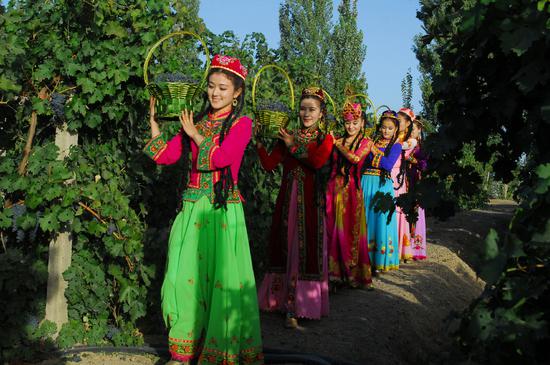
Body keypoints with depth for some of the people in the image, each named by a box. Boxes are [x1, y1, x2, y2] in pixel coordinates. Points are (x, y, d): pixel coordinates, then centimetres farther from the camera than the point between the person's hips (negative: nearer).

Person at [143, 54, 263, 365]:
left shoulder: (241, 124, 0)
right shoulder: (196, 122, 14)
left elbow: (221, 158, -16)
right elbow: (164, 155, 12)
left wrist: (196, 134, -5)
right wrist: (154, 119, 10)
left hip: (223, 210, -5)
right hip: (192, 209, 5)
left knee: (221, 277, -2)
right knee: (185, 277, 6)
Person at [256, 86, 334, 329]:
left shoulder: (325, 139, 4)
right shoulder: (287, 137, 11)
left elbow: (318, 161, -18)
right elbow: (269, 164, 2)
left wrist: (294, 146, -11)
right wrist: (259, 142, -9)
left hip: (310, 200, -3)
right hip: (287, 199, 3)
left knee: (305, 249, -4)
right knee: (285, 245, 6)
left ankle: (295, 309, 0)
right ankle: (281, 299, 17)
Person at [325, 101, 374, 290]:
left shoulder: (366, 142, 4)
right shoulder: (337, 141, 13)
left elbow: (356, 158, -14)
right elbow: (328, 162, 8)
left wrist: (339, 145, -5)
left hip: (352, 189, -3)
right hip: (335, 187, 3)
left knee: (351, 230, -2)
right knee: (333, 229, 2)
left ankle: (354, 273, 9)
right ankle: (335, 271, 11)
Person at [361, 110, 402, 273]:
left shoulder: (396, 146, 4)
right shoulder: (372, 141, 12)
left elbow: (389, 165, -11)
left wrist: (374, 150, -11)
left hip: (383, 185, -3)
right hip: (367, 182, 3)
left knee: (381, 219, -4)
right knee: (365, 218, 2)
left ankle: (380, 259, 5)